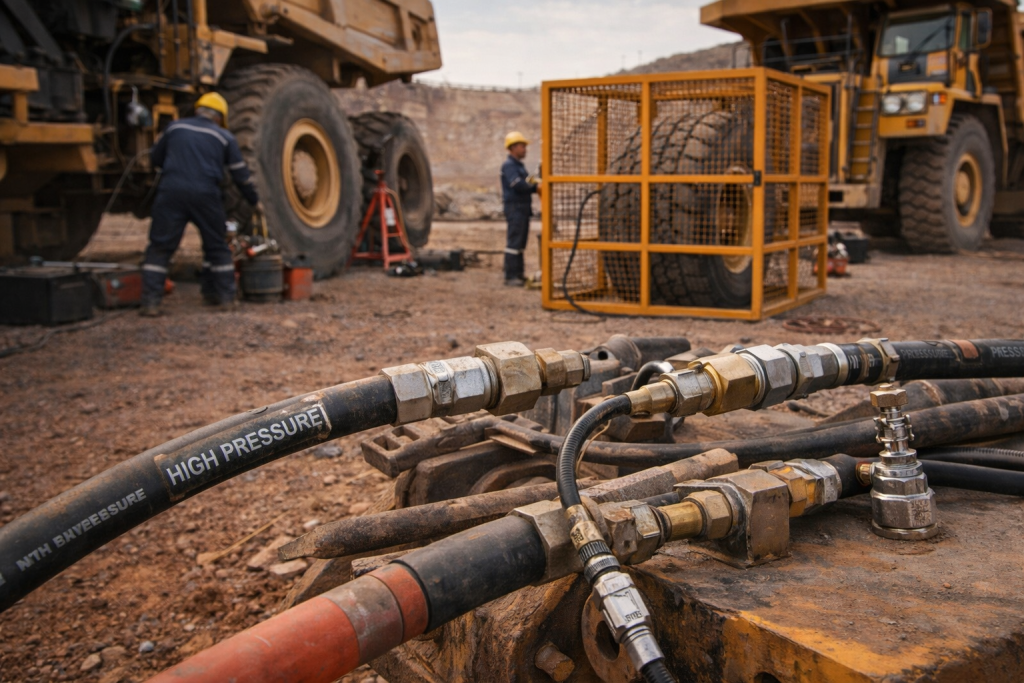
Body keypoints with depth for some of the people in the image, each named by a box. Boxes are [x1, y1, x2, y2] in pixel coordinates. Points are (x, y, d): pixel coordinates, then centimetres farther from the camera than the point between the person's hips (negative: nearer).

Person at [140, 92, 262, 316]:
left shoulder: (175, 127, 14)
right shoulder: (224, 137, 11)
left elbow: (155, 159, 23)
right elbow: (241, 176, 12)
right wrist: (255, 201, 25)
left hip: (171, 192, 0)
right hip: (206, 195, 0)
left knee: (160, 248, 3)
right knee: (217, 247, 16)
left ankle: (151, 302, -3)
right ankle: (224, 296, 20)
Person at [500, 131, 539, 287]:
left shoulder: (519, 165, 21)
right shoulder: (509, 165, -10)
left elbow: (526, 185, 16)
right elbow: (517, 185, -22)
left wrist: (535, 186, -4)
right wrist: (534, 186, -11)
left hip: (523, 207, 10)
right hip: (514, 207, -10)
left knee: (521, 243, 11)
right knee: (513, 243, -10)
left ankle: (518, 275, 15)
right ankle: (510, 277, -10)